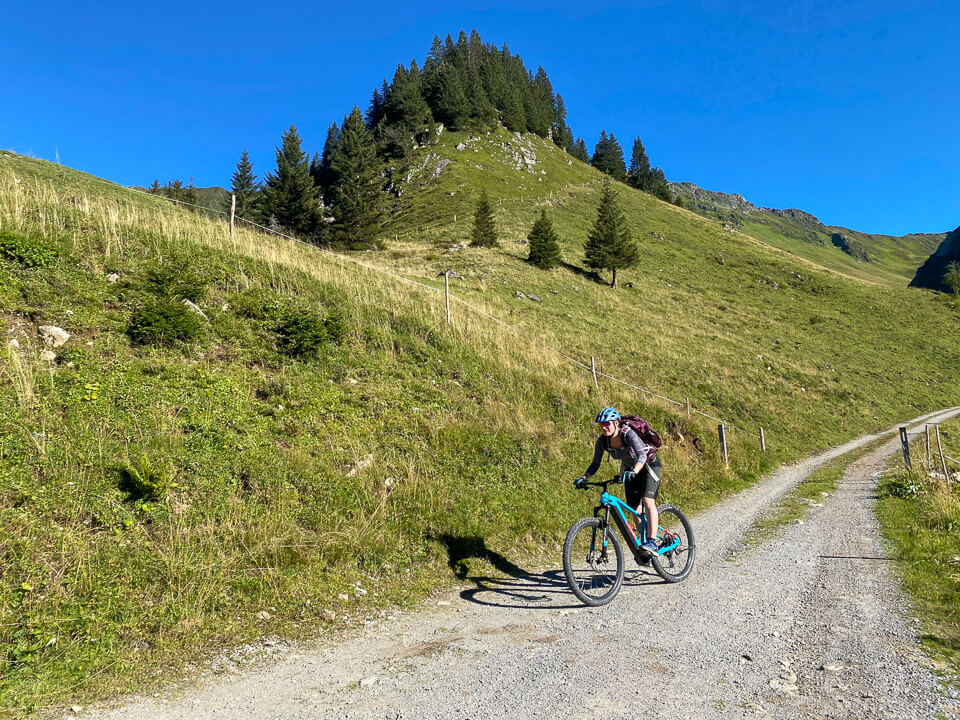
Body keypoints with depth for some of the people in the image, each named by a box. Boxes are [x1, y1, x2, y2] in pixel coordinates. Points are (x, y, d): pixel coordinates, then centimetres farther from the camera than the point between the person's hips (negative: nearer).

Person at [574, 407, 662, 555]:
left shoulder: (628, 433, -33)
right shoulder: (602, 440, -17)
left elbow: (642, 455, -46)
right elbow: (596, 463, -10)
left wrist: (634, 471, -63)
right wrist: (584, 478, -25)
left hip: (649, 464, -6)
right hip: (629, 469, 6)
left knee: (648, 501, -24)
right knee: (635, 509, 5)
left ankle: (652, 543, -28)